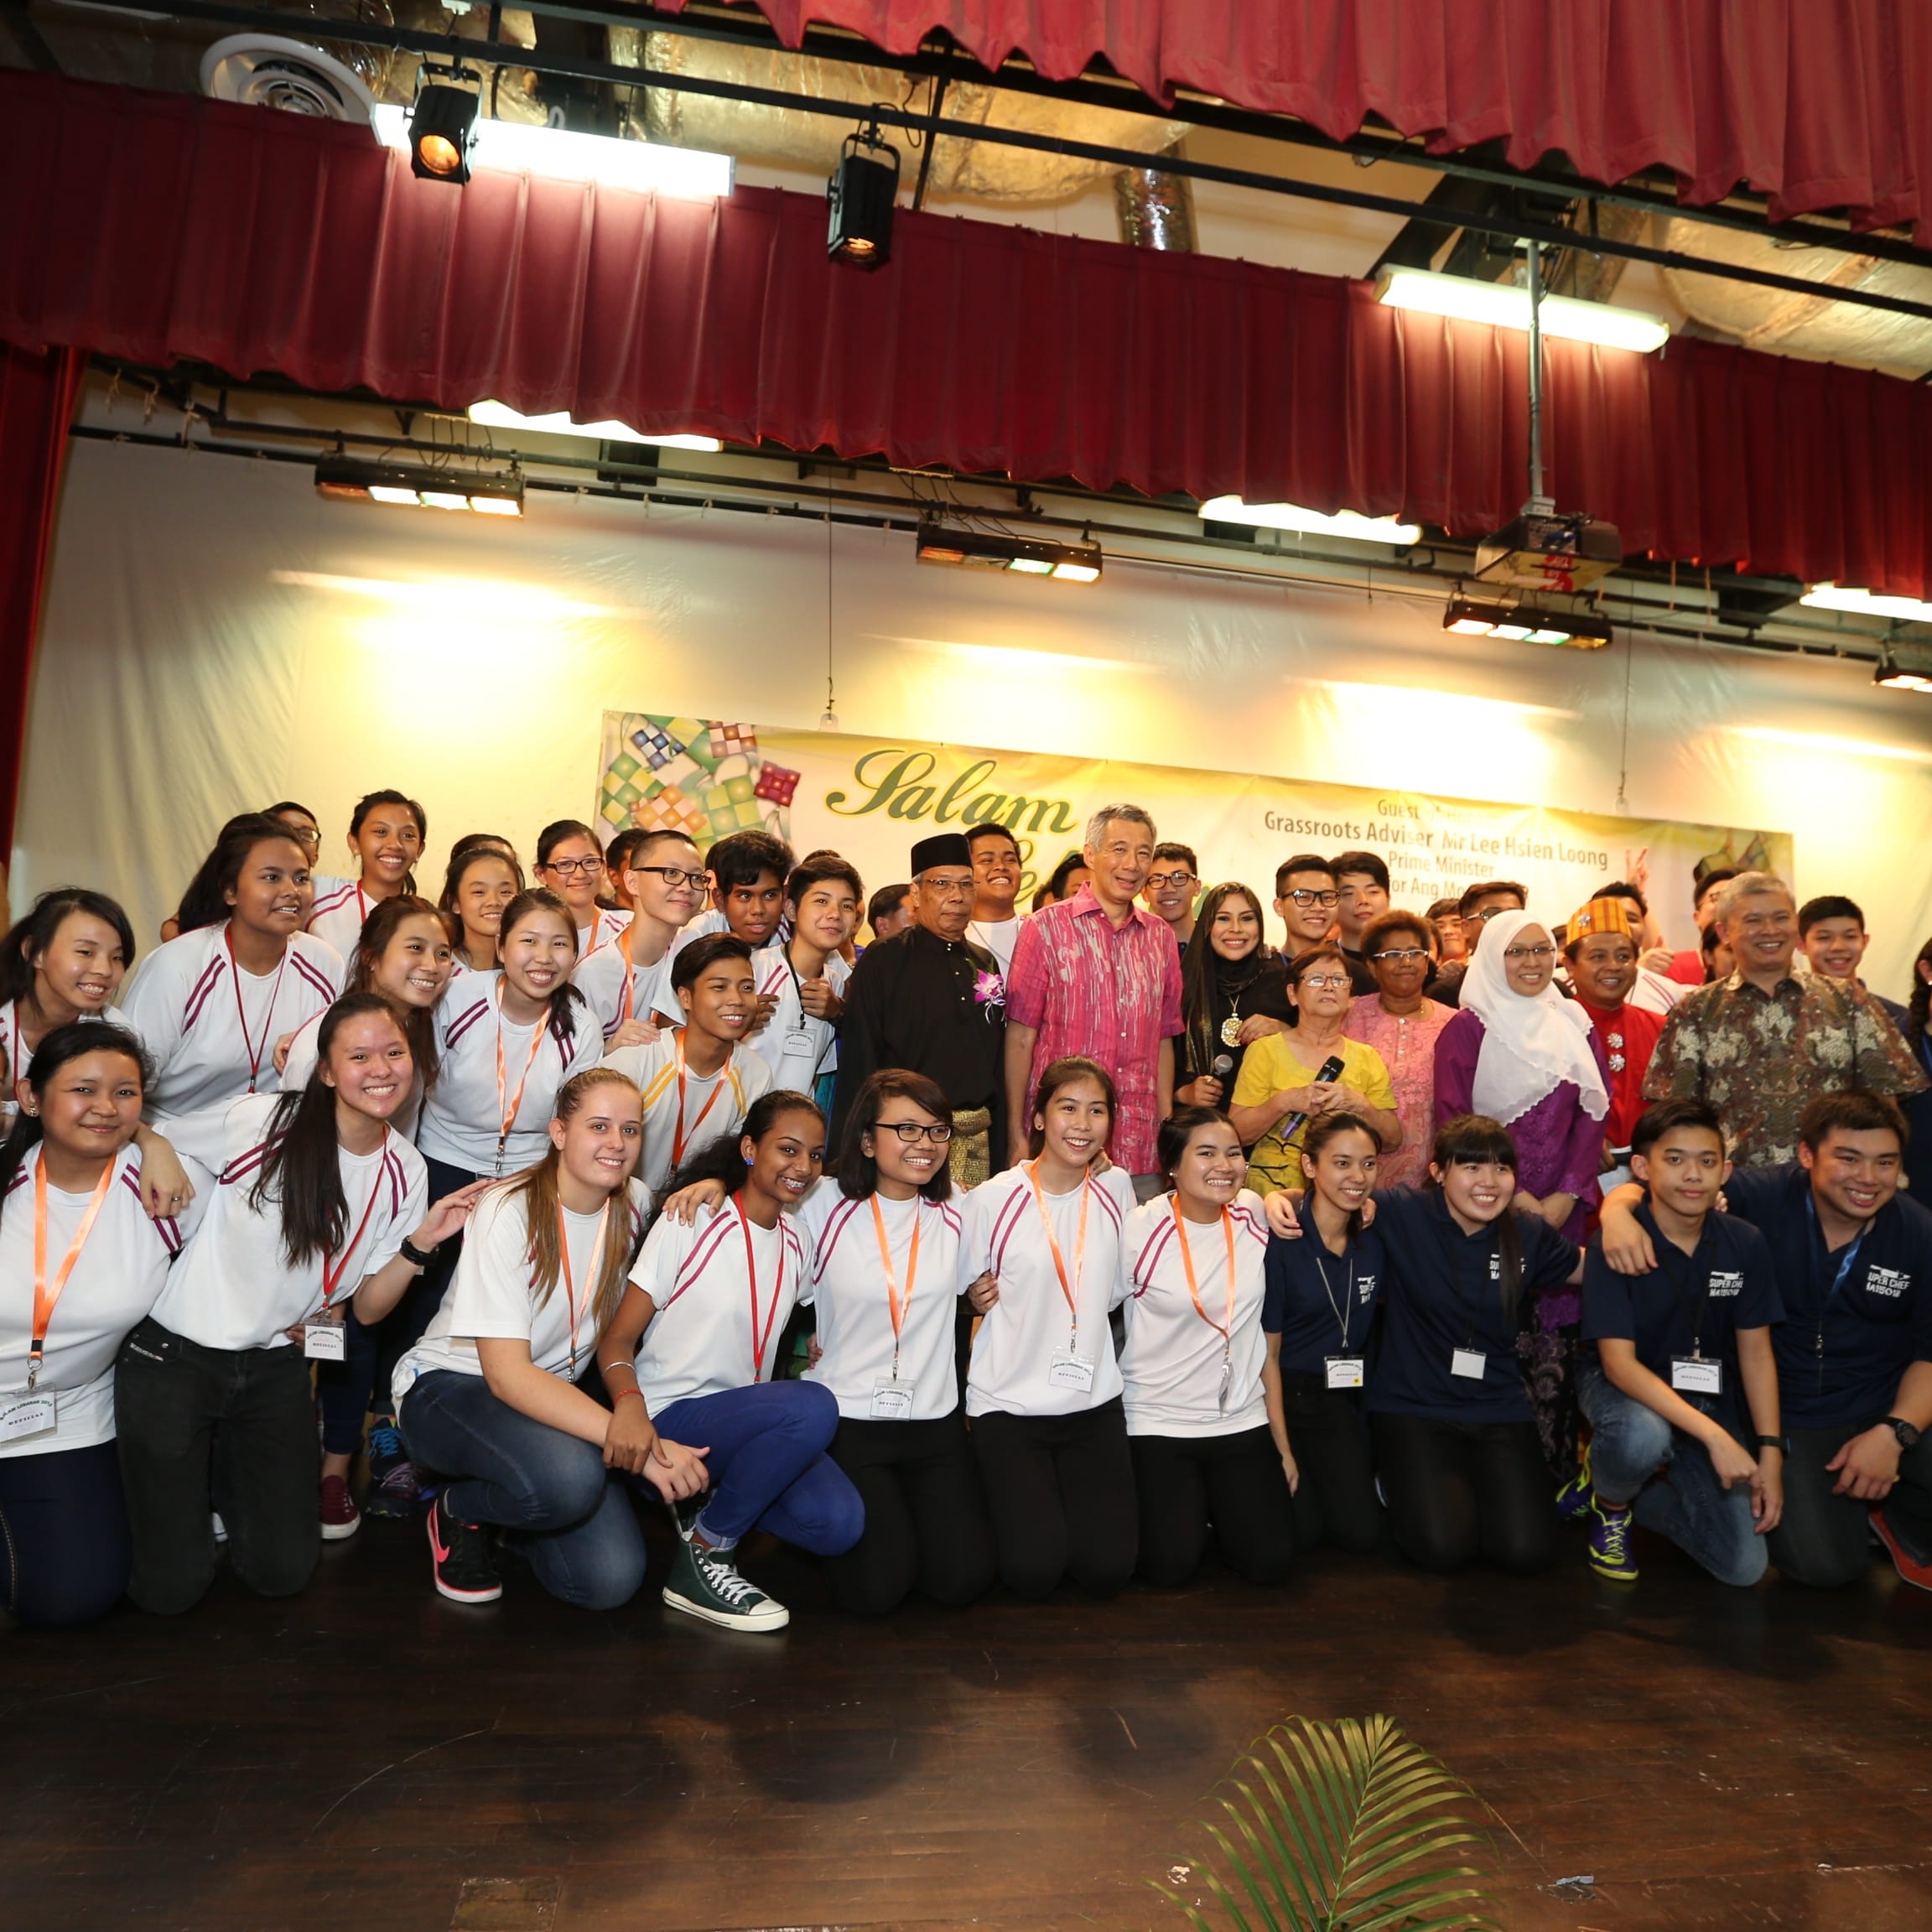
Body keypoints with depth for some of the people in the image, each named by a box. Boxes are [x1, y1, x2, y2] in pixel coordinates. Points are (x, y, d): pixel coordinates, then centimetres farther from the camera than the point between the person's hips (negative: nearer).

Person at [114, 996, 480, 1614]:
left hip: (276, 1367, 4)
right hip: (174, 1353, -3)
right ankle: (174, 1485, 31)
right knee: (172, 1587, 1)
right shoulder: (260, 1121, -17)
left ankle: (222, 1477, 33)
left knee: (281, 1572, 6)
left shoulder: (405, 1172, -5)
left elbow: (368, 1307, -3)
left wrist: (421, 1243, -17)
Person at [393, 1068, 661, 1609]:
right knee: (569, 1479, -36)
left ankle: (500, 1511, 14)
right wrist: (641, 1448, -35)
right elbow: (507, 1373, -27)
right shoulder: (508, 1213, -21)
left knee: (611, 1581, -15)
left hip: (551, 1397, 5)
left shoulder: (634, 1204, -5)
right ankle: (459, 1509, -2)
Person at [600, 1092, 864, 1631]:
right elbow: (617, 1338, -12)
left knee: (839, 1523, -20)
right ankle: (700, 1556, -14)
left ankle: (706, 1497, 6)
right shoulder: (691, 1224, -9)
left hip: (745, 1418, 6)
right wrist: (630, 1403, -31)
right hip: (671, 1420, -6)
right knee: (812, 1407, -32)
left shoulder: (796, 1238, 7)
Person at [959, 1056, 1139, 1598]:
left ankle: (1054, 1498, 26)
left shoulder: (1116, 1188, 0)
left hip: (1094, 1399, 3)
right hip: (1009, 1402, -3)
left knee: (1108, 1569, -4)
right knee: (1034, 1570, -11)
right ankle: (1006, 1500, 21)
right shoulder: (992, 1199, -10)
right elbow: (959, 1293, 1)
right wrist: (977, 1298, -16)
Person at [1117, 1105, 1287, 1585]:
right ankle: (1178, 1510, 25)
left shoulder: (1254, 1213, -4)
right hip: (1157, 1421, -3)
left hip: (1242, 1418, 3)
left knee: (1270, 1561, -3)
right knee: (1169, 1567, -8)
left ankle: (1212, 1511, 27)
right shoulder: (1140, 1230, -14)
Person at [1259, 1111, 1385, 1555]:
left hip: (1340, 1401, 4)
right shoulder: (1279, 1242, -20)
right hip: (1281, 1396, -4)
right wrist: (1283, 1449, -14)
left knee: (1362, 1533, -7)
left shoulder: (1375, 1239, -4)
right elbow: (1267, 1352, -15)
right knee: (1302, 1532, -12)